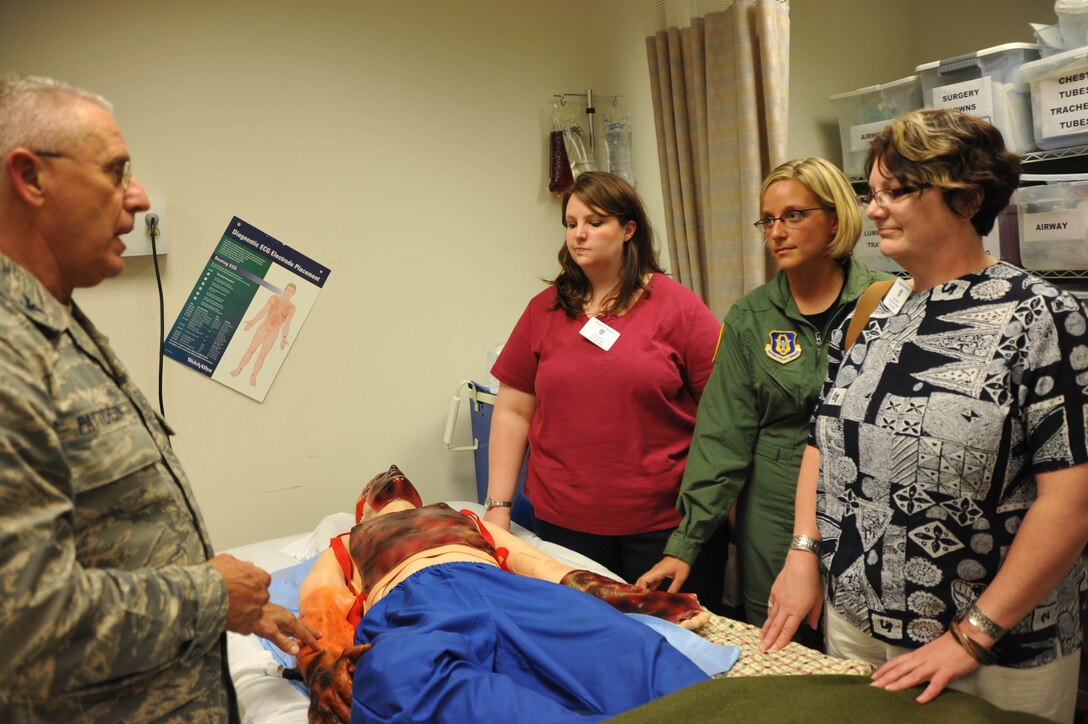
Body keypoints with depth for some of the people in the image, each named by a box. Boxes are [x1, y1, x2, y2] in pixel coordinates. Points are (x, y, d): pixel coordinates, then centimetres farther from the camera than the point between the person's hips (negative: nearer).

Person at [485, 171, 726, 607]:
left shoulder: (679, 307, -2)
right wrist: (498, 507, 2)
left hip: (666, 524, -2)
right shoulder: (544, 310, 6)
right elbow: (512, 411, 7)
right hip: (565, 523, 2)